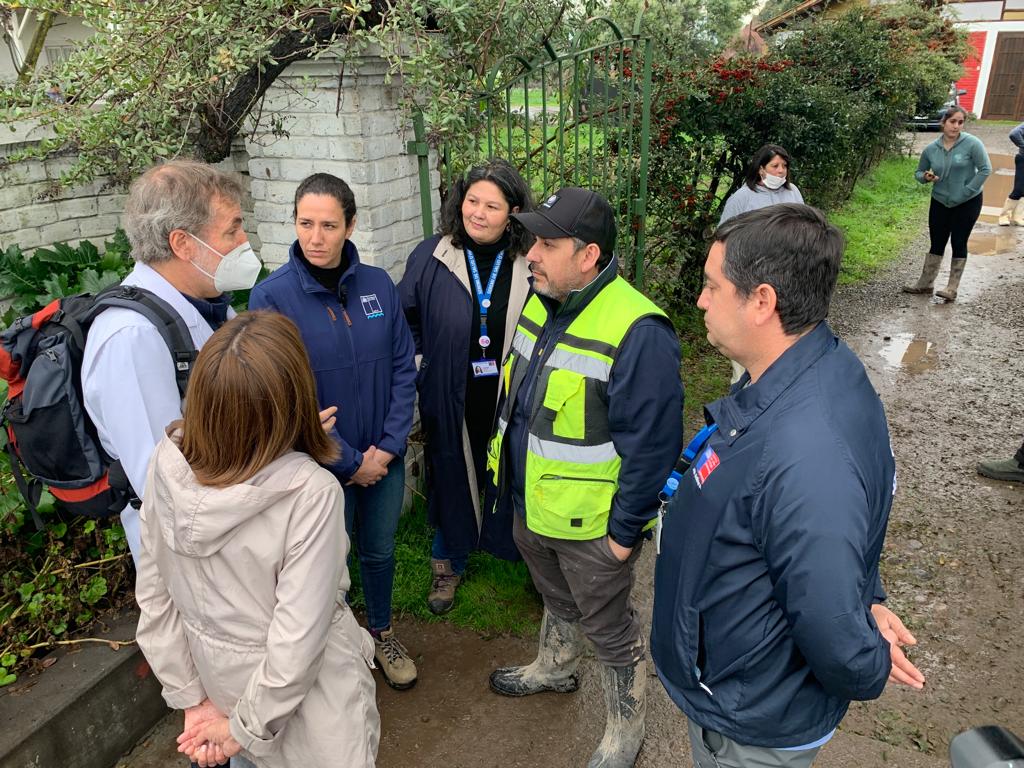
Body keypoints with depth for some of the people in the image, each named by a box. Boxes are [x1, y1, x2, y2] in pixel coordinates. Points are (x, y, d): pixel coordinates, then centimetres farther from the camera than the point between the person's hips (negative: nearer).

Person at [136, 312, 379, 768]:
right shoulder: (311, 494, -33)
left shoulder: (167, 464, -18)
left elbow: (152, 594, -8)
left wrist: (191, 697, 1)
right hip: (302, 690, -4)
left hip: (216, 673, 4)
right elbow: (297, 640, -27)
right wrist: (247, 726, -11)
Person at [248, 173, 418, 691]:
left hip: (385, 457, 4)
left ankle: (381, 631, 48)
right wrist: (349, 462, -14)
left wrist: (388, 446, -10)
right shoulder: (272, 297, -17)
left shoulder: (378, 284, -5)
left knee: (379, 550, 22)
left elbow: (403, 368, -2)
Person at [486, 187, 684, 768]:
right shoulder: (540, 304, 0)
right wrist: (512, 474, 17)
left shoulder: (637, 333, -28)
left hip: (592, 524, -7)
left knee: (609, 629, 15)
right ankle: (556, 669, 58)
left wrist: (625, 531, -17)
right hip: (531, 504, 7)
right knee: (557, 600, 31)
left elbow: (651, 446, -24)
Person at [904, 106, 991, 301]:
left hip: (967, 204, -3)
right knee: (936, 243, 10)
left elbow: (985, 169, -13)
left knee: (959, 243, 1)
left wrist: (967, 191, -15)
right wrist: (925, 177, -13)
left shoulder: (972, 144, -14)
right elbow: (919, 172, 9)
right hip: (940, 202, 3)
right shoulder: (931, 149, -3)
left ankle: (952, 288, 7)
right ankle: (925, 283, 20)